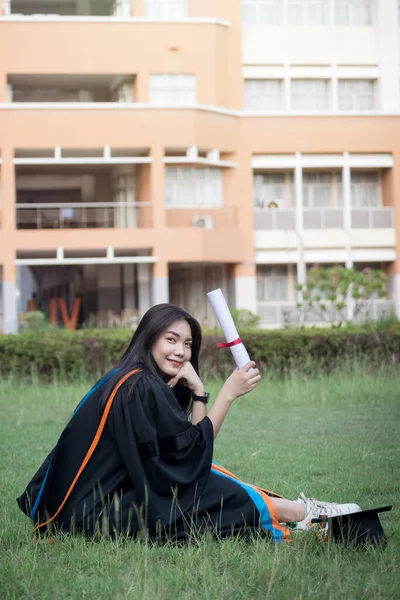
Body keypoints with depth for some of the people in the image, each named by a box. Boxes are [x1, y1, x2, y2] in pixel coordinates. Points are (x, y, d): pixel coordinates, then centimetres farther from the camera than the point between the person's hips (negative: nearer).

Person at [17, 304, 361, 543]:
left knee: (210, 476, 7)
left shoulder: (136, 381, 13)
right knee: (219, 494, -7)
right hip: (98, 514, -9)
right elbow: (194, 450, -14)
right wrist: (229, 392, -13)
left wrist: (198, 390, -4)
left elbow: (188, 453, 7)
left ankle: (298, 511, 7)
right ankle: (307, 514, 6)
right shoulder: (142, 388, -17)